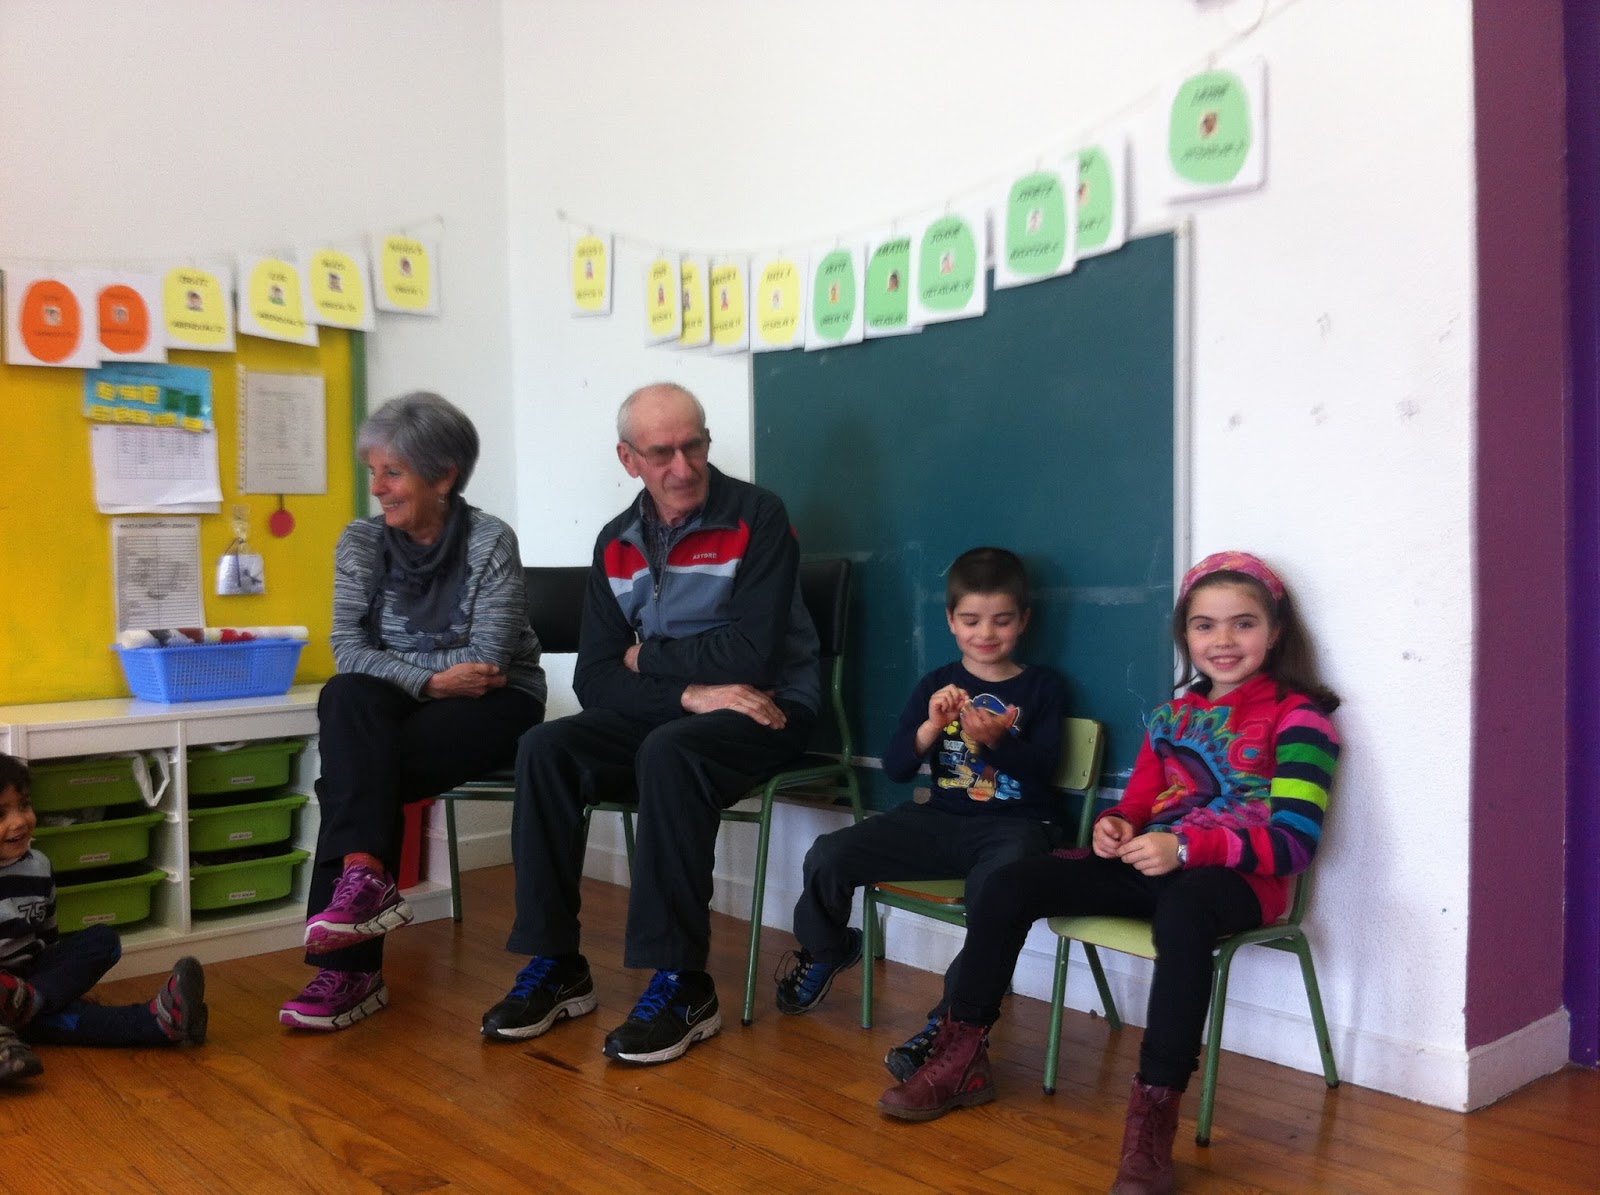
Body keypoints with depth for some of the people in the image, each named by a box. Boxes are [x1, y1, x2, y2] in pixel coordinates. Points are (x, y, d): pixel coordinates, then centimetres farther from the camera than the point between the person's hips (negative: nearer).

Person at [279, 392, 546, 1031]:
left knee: (353, 767, -26)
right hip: (399, 709, 4)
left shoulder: (490, 541, -9)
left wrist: (389, 663, -12)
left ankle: (349, 969, -22)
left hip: (496, 706, -4)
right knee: (346, 698, -29)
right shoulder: (362, 540, 3)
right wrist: (431, 679, -19)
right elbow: (348, 651, -6)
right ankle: (365, 875, -36)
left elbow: (488, 662, -15)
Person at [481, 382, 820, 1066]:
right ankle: (554, 965, -10)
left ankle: (681, 984, -26)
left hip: (766, 712, -5)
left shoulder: (756, 517, -9)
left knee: (669, 753, -35)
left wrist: (648, 658, -5)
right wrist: (691, 692, -17)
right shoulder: (616, 544, 7)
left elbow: (752, 654, -18)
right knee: (544, 750, -18)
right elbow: (595, 678, 0)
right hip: (663, 711, 5)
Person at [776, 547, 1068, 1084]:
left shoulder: (1042, 687, 5)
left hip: (1015, 823, -3)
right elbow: (895, 768, 1)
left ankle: (951, 1019, -21)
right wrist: (931, 726, -18)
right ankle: (824, 951, 20)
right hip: (941, 818, 3)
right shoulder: (937, 685, 11)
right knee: (827, 858, -12)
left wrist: (998, 739, -25)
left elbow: (1041, 773, -6)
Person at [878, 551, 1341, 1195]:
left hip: (1238, 876, -6)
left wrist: (1186, 847, -26)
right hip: (1153, 865, 7)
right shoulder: (1174, 717, 18)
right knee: (1010, 883, -9)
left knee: (1183, 909, -42)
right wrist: (1116, 826, -5)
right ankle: (962, 1059, 2)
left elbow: (1295, 841, -13)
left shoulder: (1298, 715, -3)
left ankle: (1154, 1113, -36)